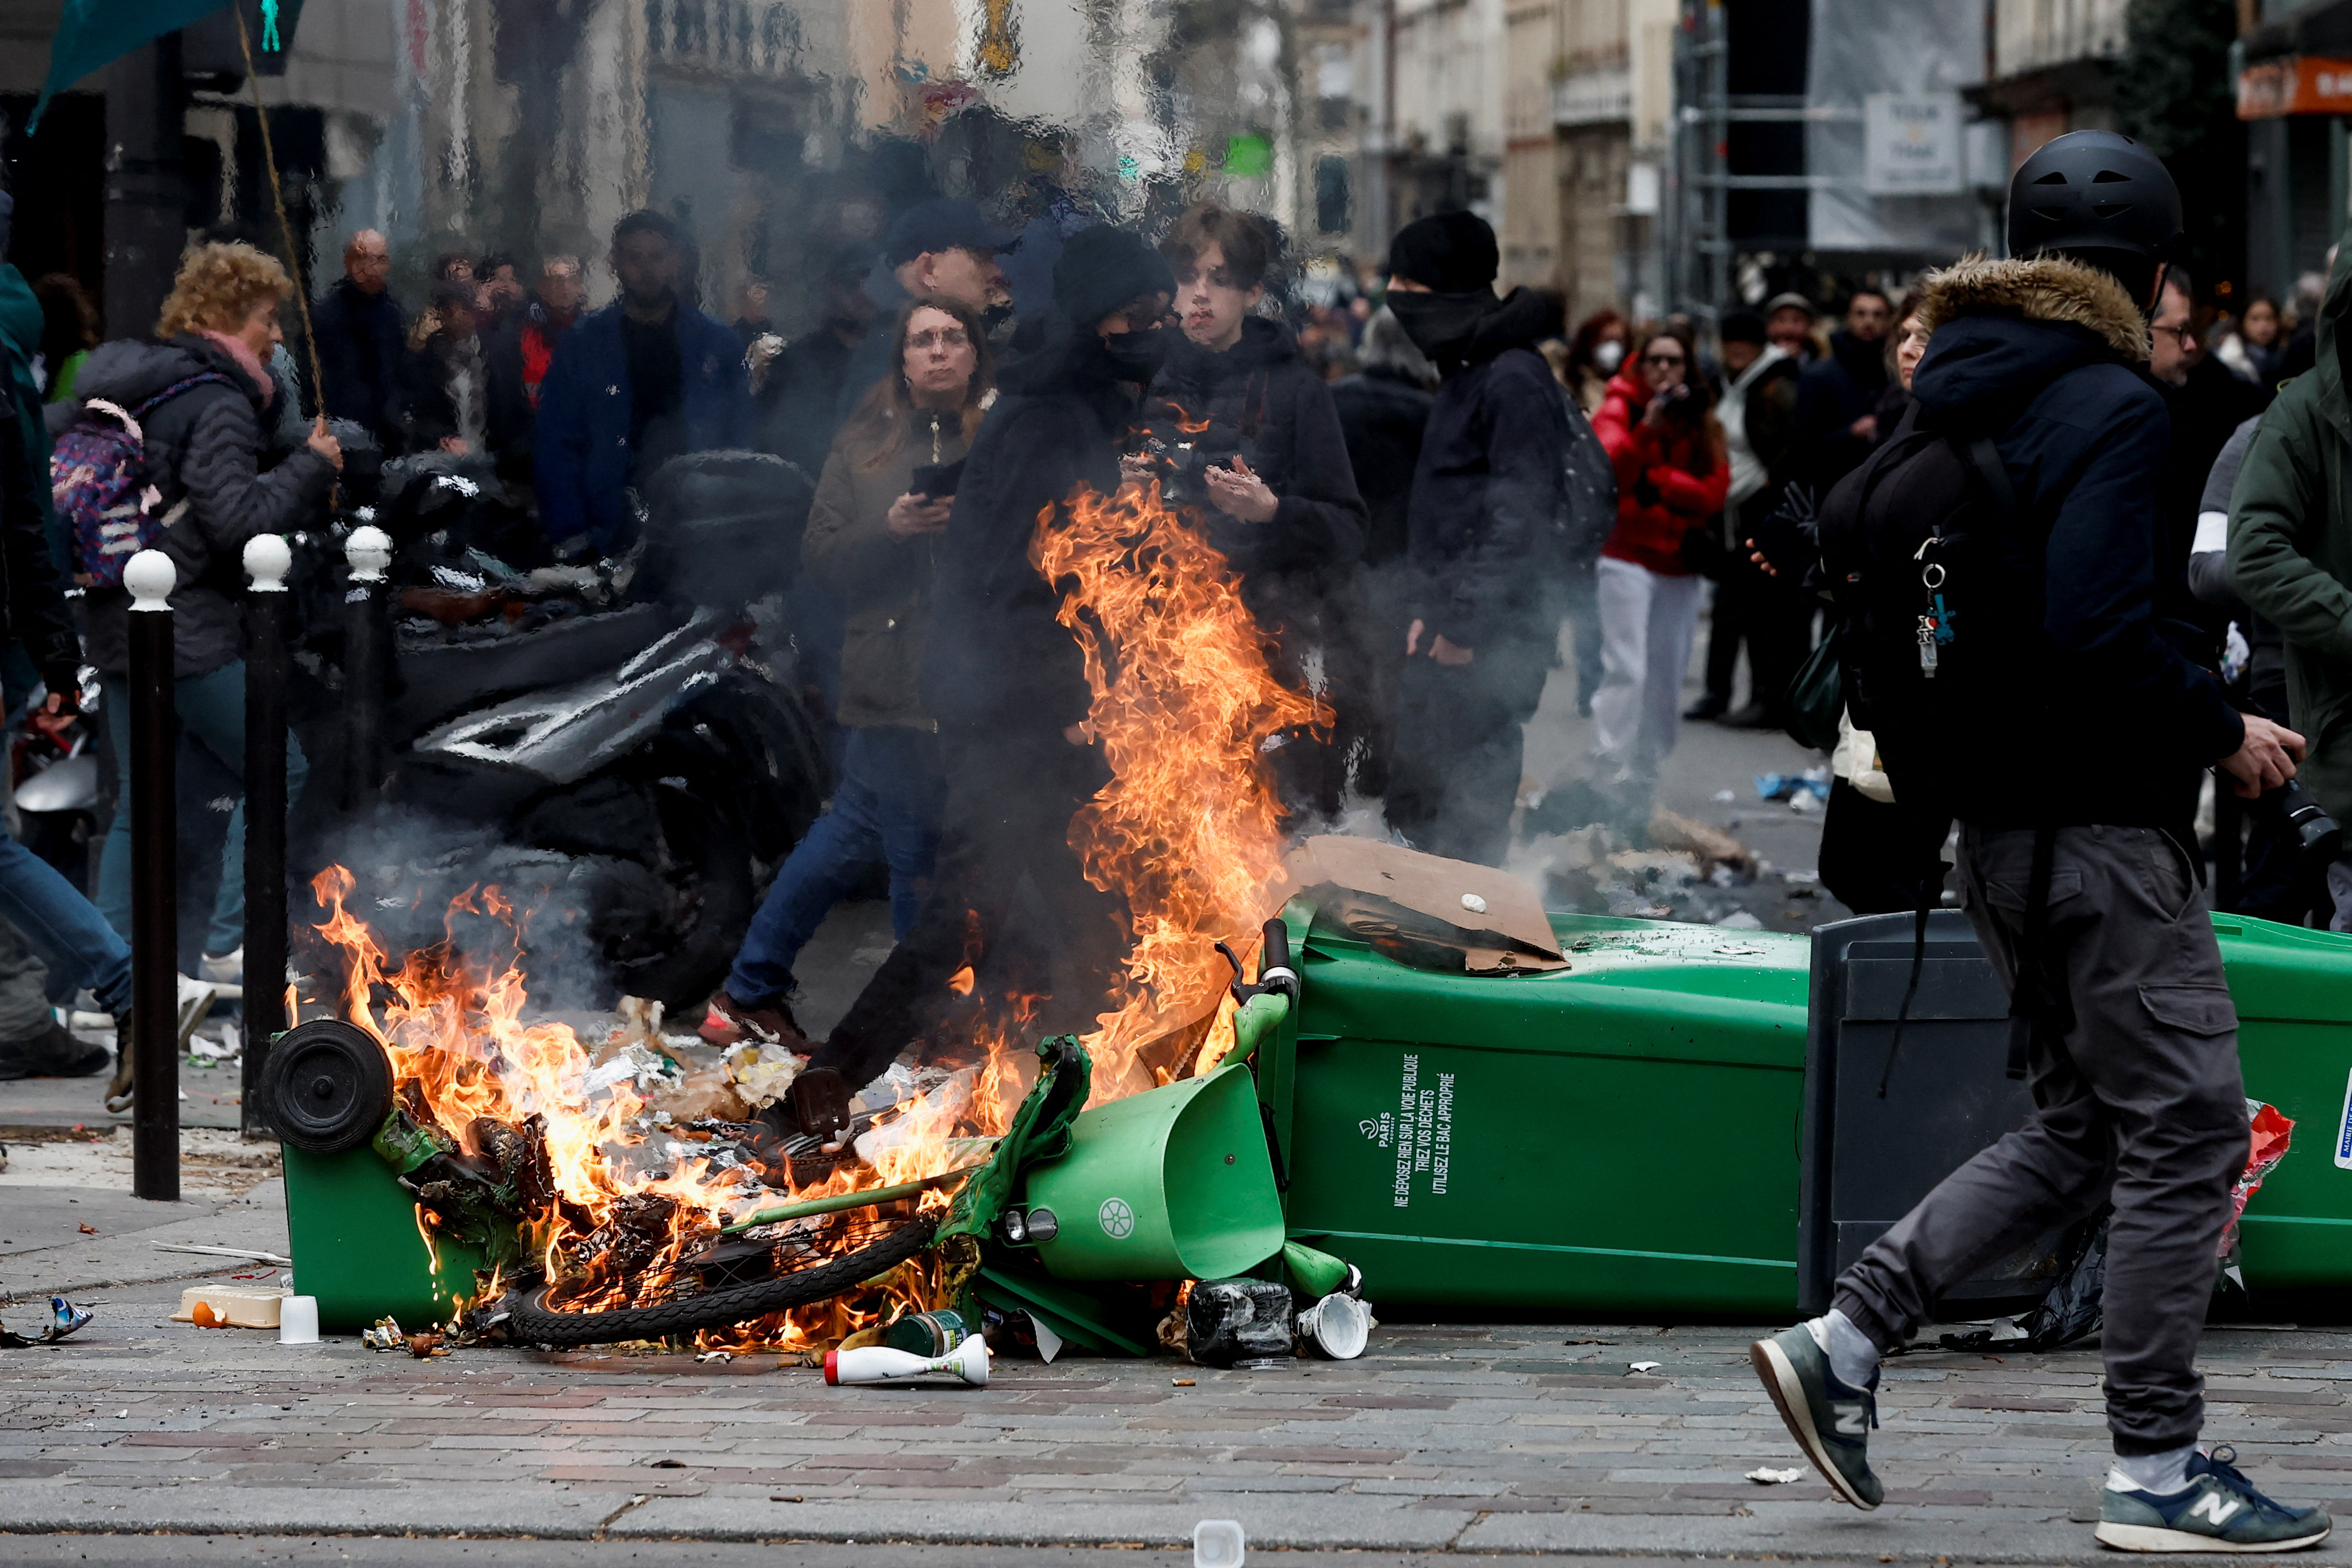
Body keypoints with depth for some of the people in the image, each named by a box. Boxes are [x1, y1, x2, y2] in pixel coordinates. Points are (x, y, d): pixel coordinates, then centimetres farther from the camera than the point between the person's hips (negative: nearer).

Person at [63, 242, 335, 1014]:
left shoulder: (124, 390, 13)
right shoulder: (217, 403, -13)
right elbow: (239, 519, -22)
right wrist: (311, 467, -9)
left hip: (116, 624, 9)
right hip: (189, 631, -9)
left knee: (139, 802, 13)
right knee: (277, 769, 2)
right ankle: (230, 944, -1)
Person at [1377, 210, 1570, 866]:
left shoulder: (1514, 380, -16)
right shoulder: (1468, 371, 16)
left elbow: (1519, 515, -21)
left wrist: (1465, 622, -21)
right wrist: (1429, 610, 17)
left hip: (1492, 635, -10)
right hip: (1454, 622, 10)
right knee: (1415, 802, 14)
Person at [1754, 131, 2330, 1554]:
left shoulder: (1958, 402, 11)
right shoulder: (2113, 410, -16)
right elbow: (2104, 632, -25)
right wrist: (2224, 732, -12)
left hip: (2004, 824, 9)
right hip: (2103, 825, -9)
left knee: (2084, 1131, 17)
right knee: (2189, 1131, -2)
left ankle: (1844, 1344, 11)